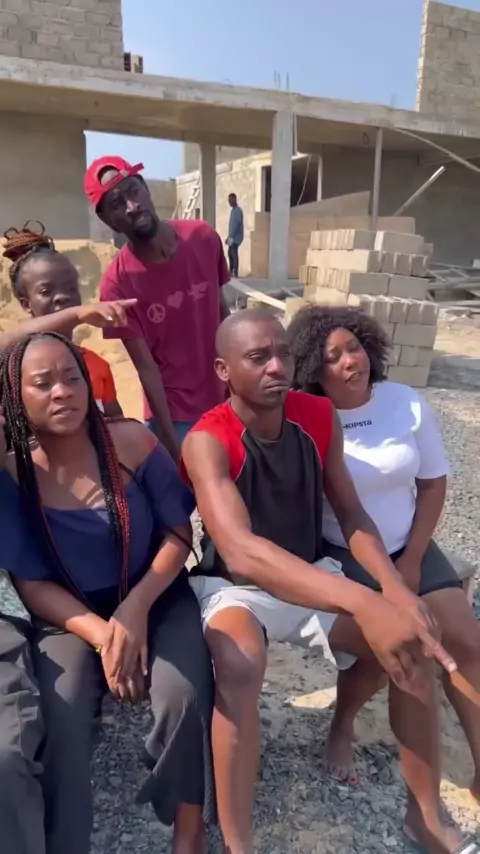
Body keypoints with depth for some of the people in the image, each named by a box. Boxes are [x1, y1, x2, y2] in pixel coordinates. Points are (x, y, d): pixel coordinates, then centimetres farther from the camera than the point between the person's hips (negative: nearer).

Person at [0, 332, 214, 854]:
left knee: (185, 697, -23)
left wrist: (136, 607, -20)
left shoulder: (132, 442, -12)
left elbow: (179, 533, -7)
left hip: (156, 599, 0)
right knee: (61, 719, -25)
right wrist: (102, 636, -20)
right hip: (68, 616, 0)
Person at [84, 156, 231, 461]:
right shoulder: (117, 283, -19)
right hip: (174, 415, -4)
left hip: (224, 400, 4)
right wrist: (171, 443, -15)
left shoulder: (204, 237, -7)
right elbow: (147, 368, -16)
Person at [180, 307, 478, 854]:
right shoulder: (207, 441, -25)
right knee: (239, 662, -37)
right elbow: (240, 552, -39)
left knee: (411, 643, -13)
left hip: (313, 576, 5)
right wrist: (363, 604, -50)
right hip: (235, 585, -4)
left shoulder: (319, 417, -8)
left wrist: (394, 588, -21)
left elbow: (350, 514, -3)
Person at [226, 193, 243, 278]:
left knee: (234, 254, -10)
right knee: (230, 254, 11)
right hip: (232, 237, 10)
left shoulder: (238, 211, -13)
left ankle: (235, 274, -8)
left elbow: (236, 224, -21)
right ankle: (231, 272, 17)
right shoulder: (233, 210, 18)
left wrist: (230, 237, -24)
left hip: (236, 237, -10)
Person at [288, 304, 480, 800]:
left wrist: (412, 561, -4)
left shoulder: (407, 403, -4)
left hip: (407, 546, 4)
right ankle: (342, 727, 12)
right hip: (339, 554, -4)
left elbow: (433, 484, 2)